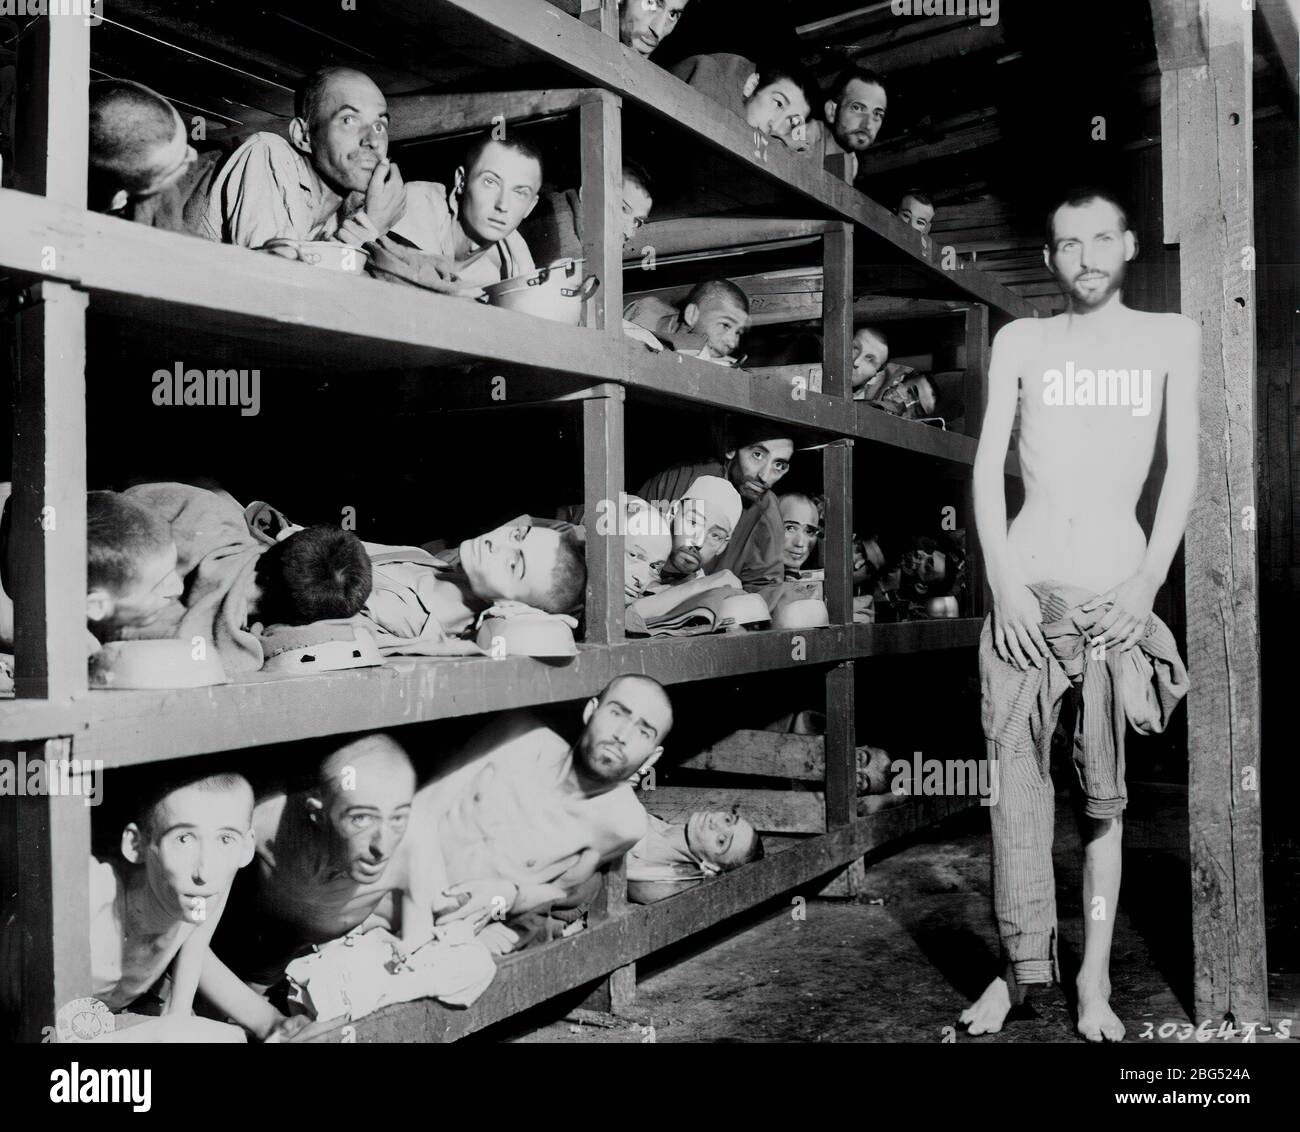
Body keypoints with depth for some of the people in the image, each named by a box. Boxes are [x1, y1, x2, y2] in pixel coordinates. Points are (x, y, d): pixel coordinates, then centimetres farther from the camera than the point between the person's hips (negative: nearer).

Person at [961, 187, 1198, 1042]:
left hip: (1117, 588, -1)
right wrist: (1004, 582, -6)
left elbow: (1184, 468, 5)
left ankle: (1095, 981, 9)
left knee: (1106, 794, 1)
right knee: (1016, 780, -2)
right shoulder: (1020, 342, 11)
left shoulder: (1170, 337, 10)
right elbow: (988, 467, 5)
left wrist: (1148, 582, -7)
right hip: (1026, 586, 1)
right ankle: (1022, 964, 8)